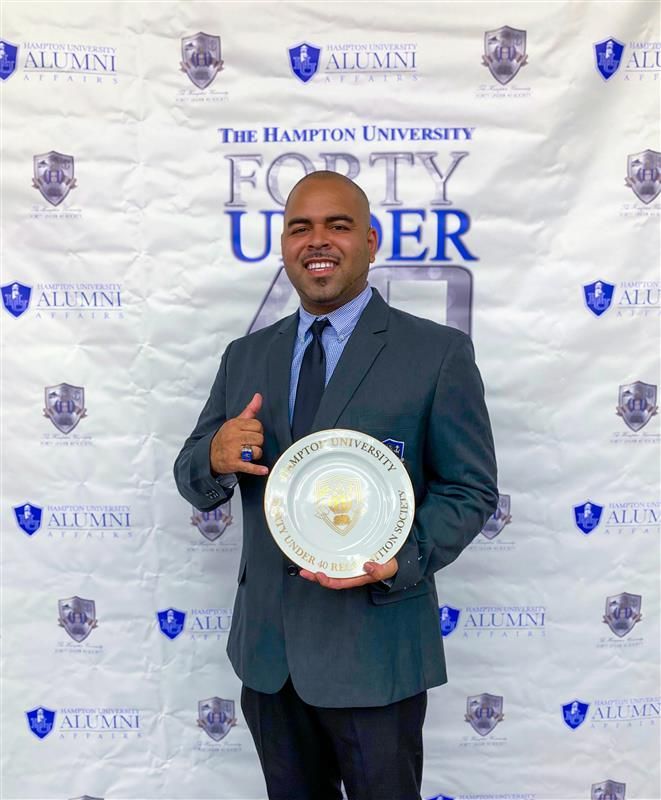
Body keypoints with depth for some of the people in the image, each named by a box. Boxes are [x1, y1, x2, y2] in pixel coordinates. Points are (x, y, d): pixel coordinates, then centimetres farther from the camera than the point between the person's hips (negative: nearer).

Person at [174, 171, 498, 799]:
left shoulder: (438, 352, -8)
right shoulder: (245, 356, 5)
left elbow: (470, 489, -6)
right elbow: (194, 484, 7)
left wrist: (400, 561, -23)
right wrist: (217, 457, -17)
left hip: (374, 649, -3)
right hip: (266, 647, 4)